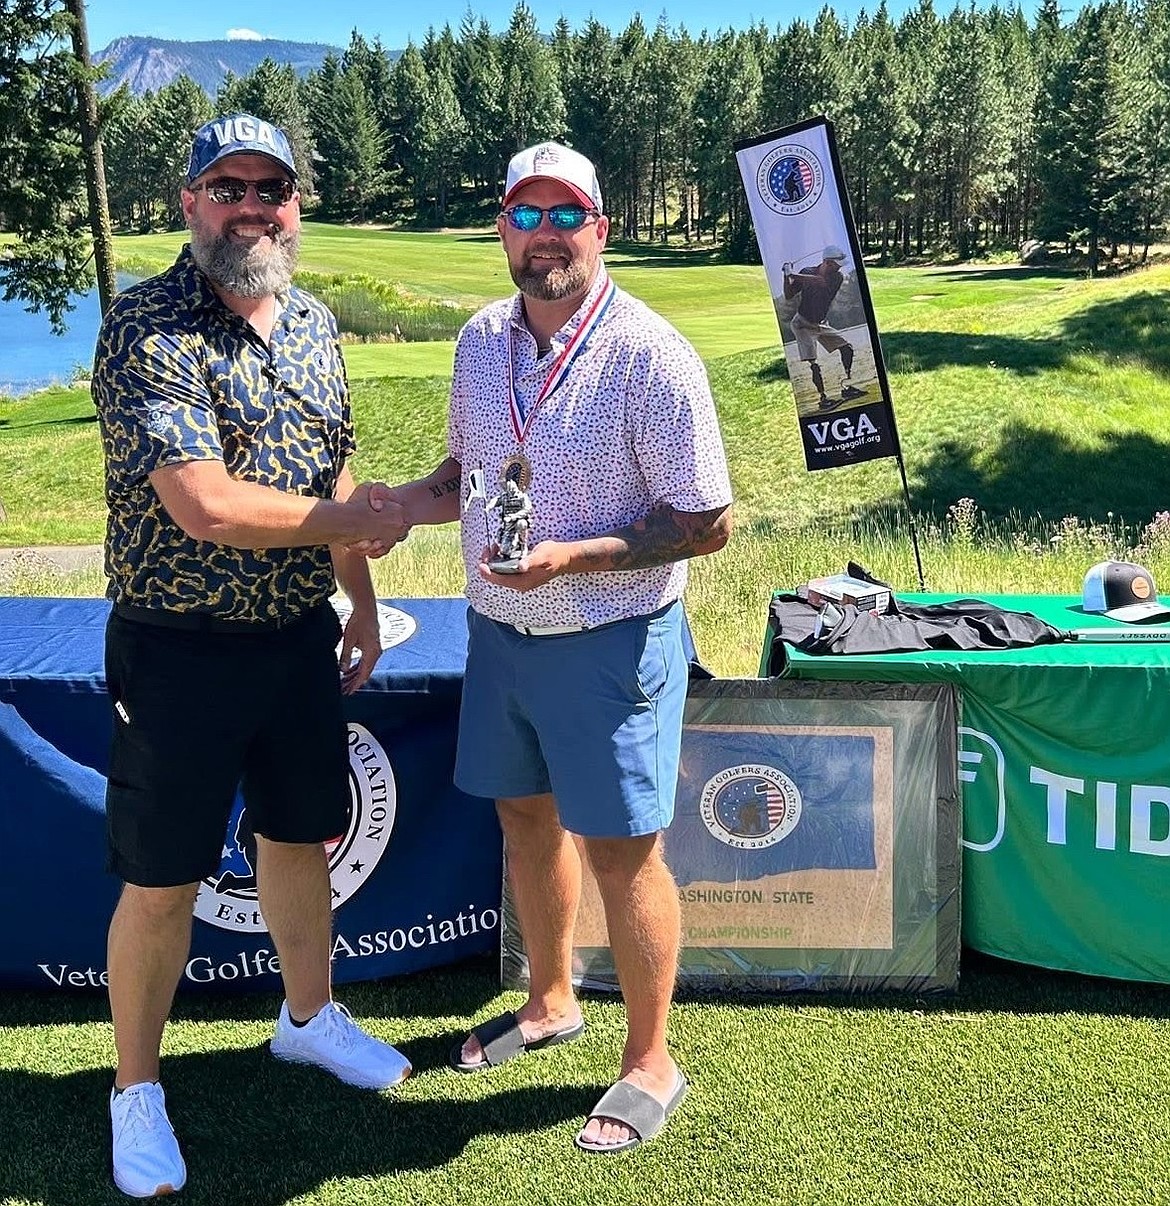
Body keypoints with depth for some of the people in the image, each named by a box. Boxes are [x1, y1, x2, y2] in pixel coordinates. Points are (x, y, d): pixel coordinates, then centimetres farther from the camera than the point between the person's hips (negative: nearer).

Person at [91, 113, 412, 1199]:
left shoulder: (312, 323, 6)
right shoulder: (146, 332, -17)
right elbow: (209, 508, -26)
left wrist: (361, 601, 17)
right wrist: (355, 524, -14)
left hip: (300, 636, 7)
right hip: (181, 650, -6)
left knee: (301, 835, 20)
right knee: (162, 879, 5)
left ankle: (308, 1016, 44)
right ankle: (135, 1089, 26)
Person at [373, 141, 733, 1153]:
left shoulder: (651, 354, -17)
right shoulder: (481, 340, 4)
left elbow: (709, 524, -16)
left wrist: (575, 556, -26)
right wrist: (406, 503, -4)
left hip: (608, 641, -6)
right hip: (498, 627, 7)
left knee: (620, 844, 2)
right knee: (526, 812, 19)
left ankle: (650, 1061, 22)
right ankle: (550, 1002, 42)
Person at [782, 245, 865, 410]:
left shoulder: (837, 277, -9)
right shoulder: (807, 272, -12)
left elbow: (820, 281, -30)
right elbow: (788, 296, -9)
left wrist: (793, 275, -36)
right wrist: (787, 276, -23)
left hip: (821, 324, 5)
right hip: (803, 324, -5)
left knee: (847, 348, 3)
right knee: (813, 364, -15)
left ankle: (847, 387, 14)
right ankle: (823, 398, -8)